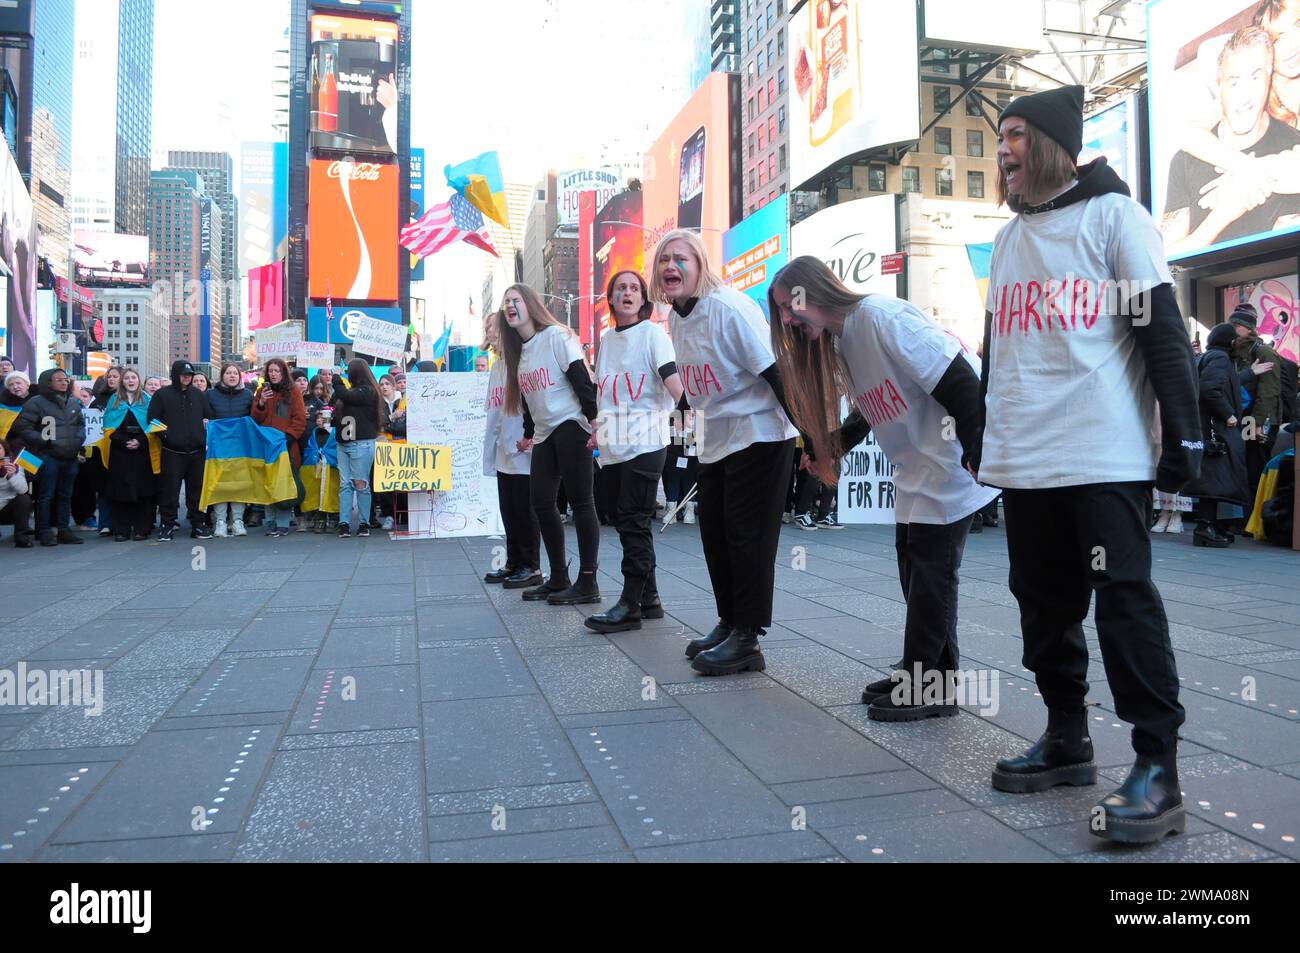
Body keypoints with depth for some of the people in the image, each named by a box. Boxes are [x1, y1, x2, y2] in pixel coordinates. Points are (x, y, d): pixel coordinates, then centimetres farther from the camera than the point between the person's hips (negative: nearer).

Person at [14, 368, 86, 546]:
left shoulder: (74, 403, 13)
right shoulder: (36, 402, -4)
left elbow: (81, 424, 23)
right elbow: (23, 427, -8)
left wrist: (78, 440, 5)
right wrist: (45, 442, -15)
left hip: (71, 457, 5)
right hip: (48, 457, -5)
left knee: (65, 495, 10)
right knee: (46, 495, -2)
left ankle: (63, 529, 17)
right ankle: (44, 531, 4)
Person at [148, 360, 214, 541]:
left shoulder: (199, 395, 14)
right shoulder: (162, 394, 4)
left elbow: (210, 416, 21)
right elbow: (152, 419, 2)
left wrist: (207, 424, 3)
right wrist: (164, 435, -10)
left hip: (197, 451, 3)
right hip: (171, 452, -3)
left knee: (197, 489, 7)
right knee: (169, 490, 0)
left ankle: (198, 524, 13)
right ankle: (168, 524, 8)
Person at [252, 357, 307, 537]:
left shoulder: (293, 392, 5)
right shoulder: (262, 391, 14)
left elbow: (300, 419, 0)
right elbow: (256, 419, 8)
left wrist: (288, 436, -11)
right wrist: (261, 403, -9)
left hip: (287, 446, -3)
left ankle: (283, 524, -2)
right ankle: (270, 522, 8)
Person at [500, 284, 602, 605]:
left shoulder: (556, 336, -7)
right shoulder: (519, 350, 16)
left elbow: (582, 380, -13)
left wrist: (594, 420, -19)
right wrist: (529, 433, 25)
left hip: (571, 427, -8)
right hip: (545, 434, 8)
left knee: (580, 502, -7)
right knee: (540, 502, 4)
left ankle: (588, 584, -4)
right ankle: (558, 578, 15)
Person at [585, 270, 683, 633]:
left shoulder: (652, 334, -2)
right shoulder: (607, 339, 17)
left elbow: (671, 378, -14)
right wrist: (599, 430, 20)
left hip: (645, 442, -7)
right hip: (613, 446, 7)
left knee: (634, 522, -9)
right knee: (628, 522, 8)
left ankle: (630, 605, -5)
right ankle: (648, 598, 17)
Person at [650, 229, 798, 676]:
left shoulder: (731, 308, -18)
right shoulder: (675, 319, 7)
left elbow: (776, 373, -20)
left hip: (759, 435, -8)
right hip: (715, 442, 8)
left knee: (747, 536, -5)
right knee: (715, 534, 11)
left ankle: (746, 639, 4)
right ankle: (728, 623, 25)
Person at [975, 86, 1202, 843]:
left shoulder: (1112, 214, 1)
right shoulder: (1009, 240, 20)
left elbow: (1161, 328, -6)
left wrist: (1184, 431, -12)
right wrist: (983, 435, 21)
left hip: (1105, 456, -6)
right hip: (1024, 460, 7)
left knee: (1125, 600, -6)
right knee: (1045, 604, 10)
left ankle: (1157, 768, 1)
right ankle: (1067, 740, 23)